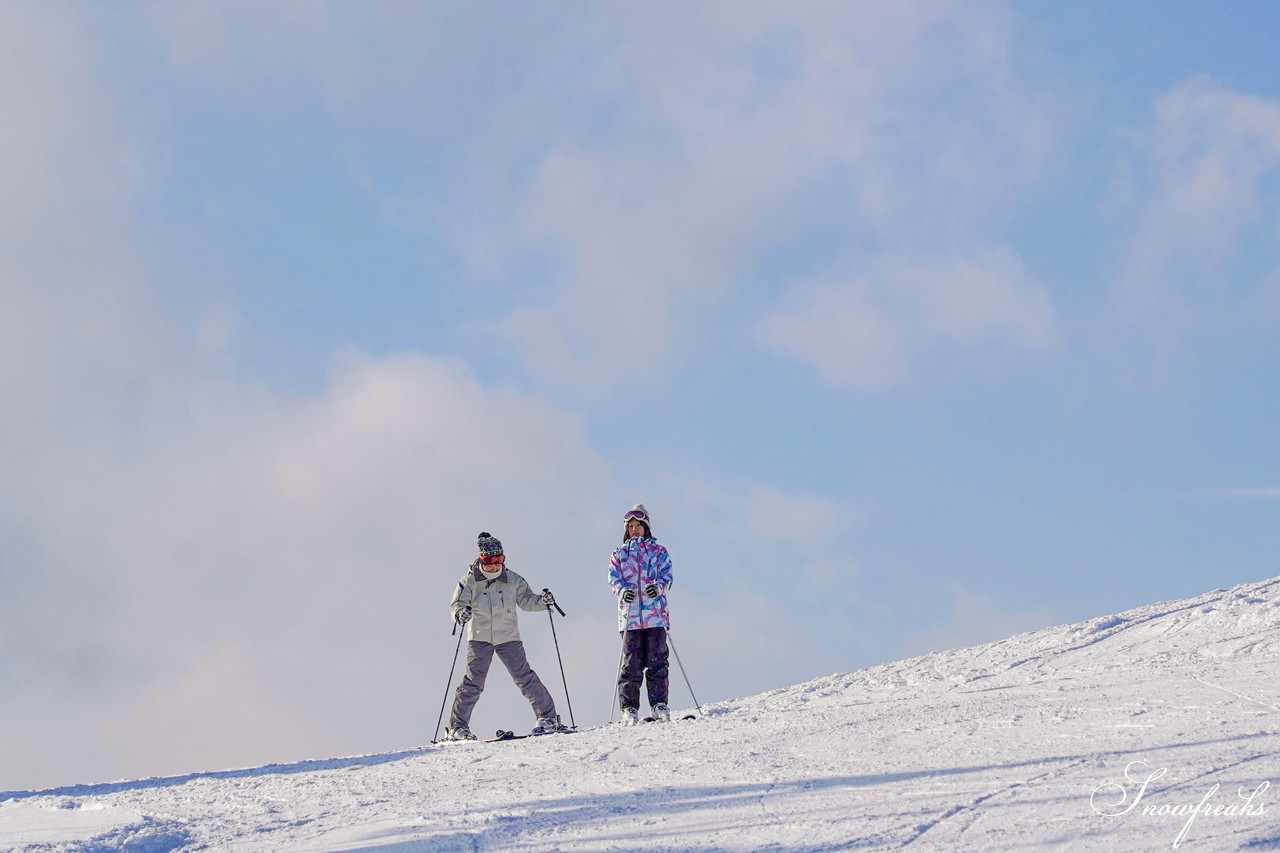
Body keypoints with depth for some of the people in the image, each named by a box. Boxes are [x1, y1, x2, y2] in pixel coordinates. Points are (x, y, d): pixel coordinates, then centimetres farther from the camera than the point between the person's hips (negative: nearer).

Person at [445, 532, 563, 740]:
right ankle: (457, 726, -2)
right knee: (473, 681, -7)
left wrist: (542, 601, -7)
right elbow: (457, 603, -2)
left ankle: (548, 717, 3)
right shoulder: (470, 581, 0)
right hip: (479, 638, -1)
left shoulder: (512, 580, 6)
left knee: (524, 677, -3)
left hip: (508, 637, 1)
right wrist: (460, 613, -24)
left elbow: (526, 600, 12)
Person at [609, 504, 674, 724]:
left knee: (656, 660, -5)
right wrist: (623, 591, -16)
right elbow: (614, 579, 6)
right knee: (631, 662, -5)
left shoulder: (659, 552, 14)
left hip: (655, 613, 0)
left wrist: (658, 587, -19)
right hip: (629, 614, 0)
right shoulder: (619, 554, 16)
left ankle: (659, 705, -1)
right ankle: (629, 708, -4)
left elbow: (666, 576, 4)